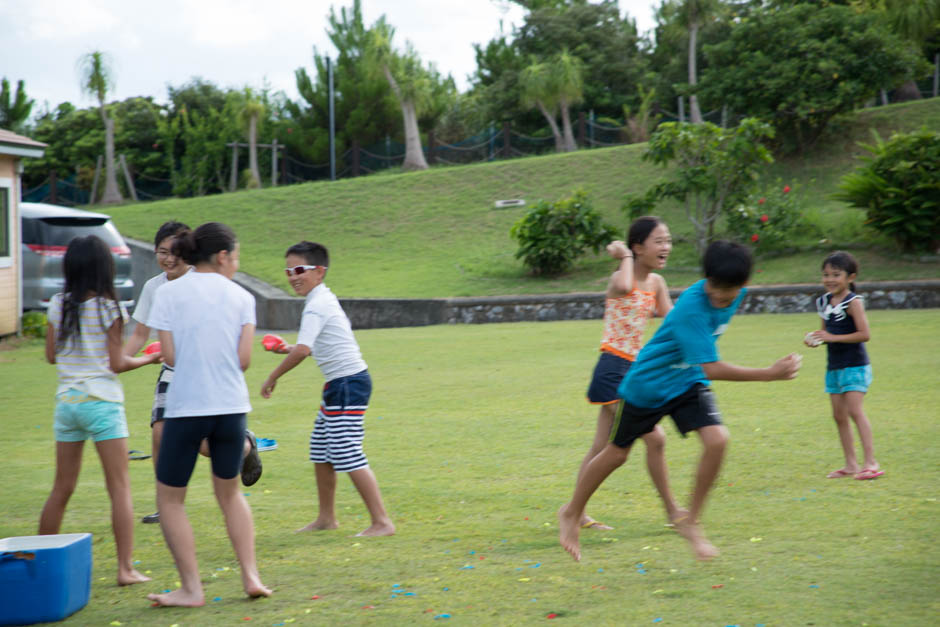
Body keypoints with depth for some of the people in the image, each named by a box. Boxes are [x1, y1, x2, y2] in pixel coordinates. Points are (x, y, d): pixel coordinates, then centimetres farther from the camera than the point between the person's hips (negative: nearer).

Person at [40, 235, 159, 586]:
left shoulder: (58, 305, 3)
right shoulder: (108, 309, -8)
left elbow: (51, 355, 8)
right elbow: (117, 363, -8)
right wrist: (150, 359, 7)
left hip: (66, 402, 5)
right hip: (101, 402, -5)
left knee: (62, 488, 15)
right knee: (120, 487, 0)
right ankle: (125, 568, -4)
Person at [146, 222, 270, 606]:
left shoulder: (169, 293, -2)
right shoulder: (241, 297, 3)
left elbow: (170, 356, -6)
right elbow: (243, 360, -3)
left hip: (186, 406, -3)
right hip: (231, 406, 3)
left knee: (169, 498, 11)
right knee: (230, 492, 21)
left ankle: (191, 588, 7)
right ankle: (251, 576, 12)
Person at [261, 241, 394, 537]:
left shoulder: (316, 306, -16)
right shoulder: (325, 299, 14)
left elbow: (304, 350, -28)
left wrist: (272, 377, -18)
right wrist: (290, 349, 19)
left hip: (348, 385, -10)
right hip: (339, 384, 10)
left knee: (348, 456, -9)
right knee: (321, 451, 17)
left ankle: (382, 522, -5)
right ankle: (326, 518, 28)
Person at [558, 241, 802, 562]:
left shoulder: (736, 294, -11)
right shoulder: (691, 307, -35)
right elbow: (711, 368, -37)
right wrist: (770, 374, -38)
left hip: (687, 383, 5)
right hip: (647, 384, -5)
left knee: (717, 439, -18)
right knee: (617, 453, 10)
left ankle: (690, 521, -1)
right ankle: (571, 514, 33)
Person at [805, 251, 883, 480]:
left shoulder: (853, 302, -13)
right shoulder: (824, 302, 9)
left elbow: (864, 334, -19)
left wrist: (833, 338, -22)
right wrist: (815, 339, -2)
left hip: (854, 365, -8)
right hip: (834, 366, 8)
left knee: (855, 410, -15)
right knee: (839, 415, 8)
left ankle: (871, 462, -13)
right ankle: (851, 464, 16)